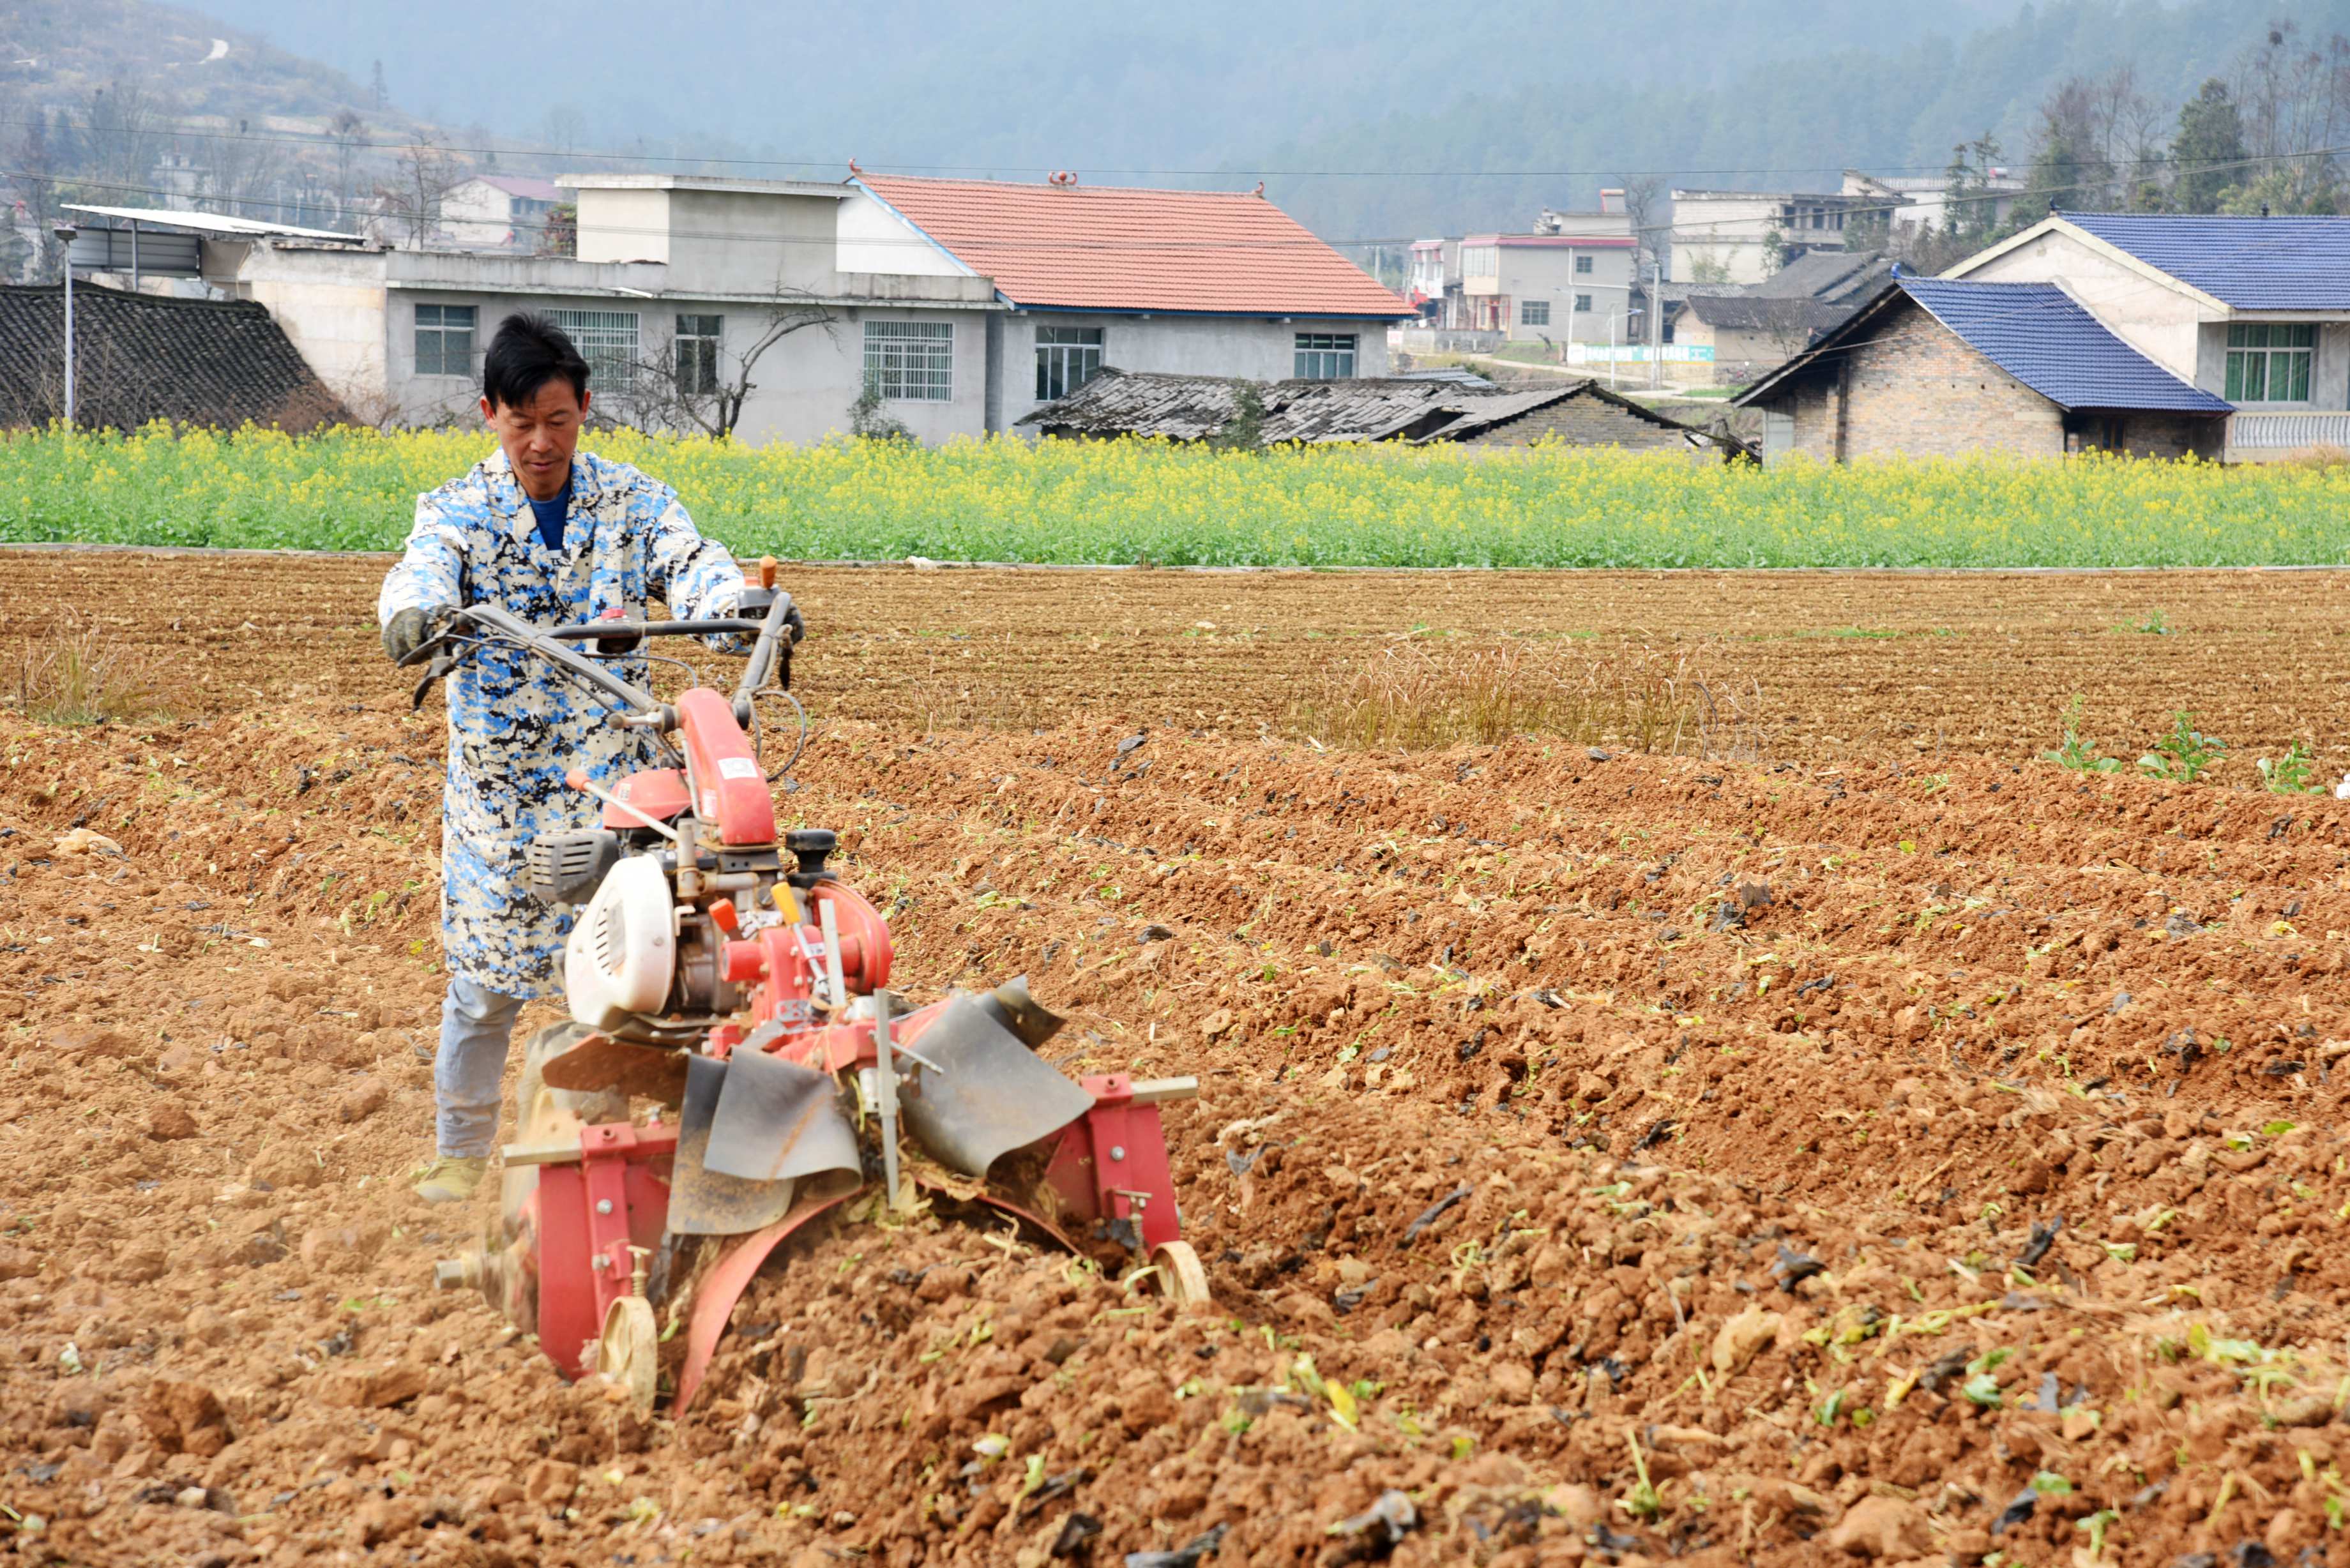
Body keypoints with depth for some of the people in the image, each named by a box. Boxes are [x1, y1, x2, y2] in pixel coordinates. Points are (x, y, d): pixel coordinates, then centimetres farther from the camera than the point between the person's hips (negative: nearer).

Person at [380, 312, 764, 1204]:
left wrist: (738, 606, -38)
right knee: (486, 980, 3)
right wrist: (413, 614, -46)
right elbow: (425, 566, -21)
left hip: (611, 784, 1)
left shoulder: (633, 503, 3)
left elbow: (688, 562, -14)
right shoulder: (458, 511, -1)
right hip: (498, 785, -1)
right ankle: (459, 1150, 22)